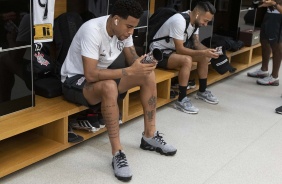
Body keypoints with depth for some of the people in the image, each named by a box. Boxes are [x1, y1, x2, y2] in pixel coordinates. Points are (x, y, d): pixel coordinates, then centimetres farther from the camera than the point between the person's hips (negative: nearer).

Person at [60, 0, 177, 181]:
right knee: (109, 86, -39)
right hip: (75, 80, -8)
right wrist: (130, 71, -37)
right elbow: (90, 75, -36)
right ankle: (118, 153, -28)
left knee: (148, 74, -7)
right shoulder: (93, 30, -30)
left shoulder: (124, 30, -7)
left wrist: (143, 64, -25)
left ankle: (150, 137, 2)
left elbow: (133, 59, 0)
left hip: (101, 75, 8)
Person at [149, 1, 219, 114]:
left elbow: (196, 43, 4)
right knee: (187, 60, -32)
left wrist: (207, 51, -16)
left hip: (174, 49, 9)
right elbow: (180, 49, -30)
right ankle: (181, 100, -24)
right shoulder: (179, 21, -29)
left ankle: (202, 92, 15)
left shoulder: (195, 21, -3)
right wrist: (203, 52, -31)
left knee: (204, 57, 2)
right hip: (159, 52, -9)